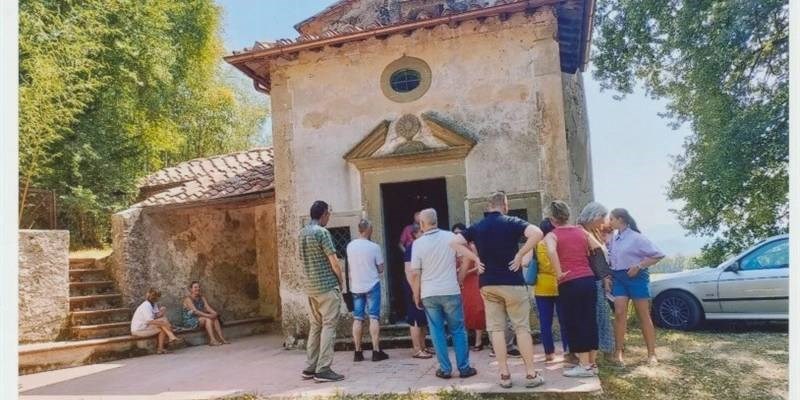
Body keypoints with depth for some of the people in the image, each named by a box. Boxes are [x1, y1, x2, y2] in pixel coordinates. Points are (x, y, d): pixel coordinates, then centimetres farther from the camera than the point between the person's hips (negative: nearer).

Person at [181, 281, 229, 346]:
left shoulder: (202, 298, 10)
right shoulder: (188, 299, -12)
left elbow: (208, 307, -2)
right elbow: (195, 311, -23)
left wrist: (215, 313, -23)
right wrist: (208, 315, -31)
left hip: (200, 318, 7)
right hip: (190, 321, -7)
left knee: (215, 318, -20)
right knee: (208, 319, -30)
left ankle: (221, 338, -30)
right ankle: (212, 340, -39)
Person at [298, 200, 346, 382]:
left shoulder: (302, 233, 11)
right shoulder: (322, 232, -14)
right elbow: (334, 262, -14)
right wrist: (341, 281, 0)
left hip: (311, 286, 8)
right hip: (327, 285, -8)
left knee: (315, 326, 13)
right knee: (328, 326, -3)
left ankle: (310, 368, 16)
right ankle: (323, 370, -4)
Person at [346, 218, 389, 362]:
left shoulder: (350, 246, 1)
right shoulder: (374, 247, -11)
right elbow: (380, 269, -5)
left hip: (356, 286, 4)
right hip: (372, 285, -4)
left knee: (357, 319, 8)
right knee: (374, 317, 0)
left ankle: (358, 352, 10)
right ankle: (376, 351, -1)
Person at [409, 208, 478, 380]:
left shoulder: (418, 243, -6)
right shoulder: (450, 237, -3)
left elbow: (415, 274, -5)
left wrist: (416, 296, 5)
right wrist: (460, 278, 13)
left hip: (429, 294, 0)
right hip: (451, 292, 1)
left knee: (437, 332, 7)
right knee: (458, 330, 9)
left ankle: (445, 369, 11)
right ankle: (464, 367, 12)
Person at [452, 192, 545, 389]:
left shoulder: (477, 227, 6)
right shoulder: (511, 222, -6)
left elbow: (455, 242, 4)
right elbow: (537, 233, -21)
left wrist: (476, 258, 1)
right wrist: (520, 254, -13)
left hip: (488, 284, 3)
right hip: (512, 282, -3)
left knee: (496, 329, 7)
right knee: (522, 328, 6)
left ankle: (504, 375, 9)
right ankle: (531, 374, 9)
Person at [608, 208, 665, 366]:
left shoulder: (636, 237, -10)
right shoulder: (614, 239, 8)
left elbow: (657, 255, -12)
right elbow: (609, 256, 15)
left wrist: (639, 266, -17)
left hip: (636, 277, -5)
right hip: (618, 278, 5)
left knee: (644, 315, 2)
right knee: (620, 313, -4)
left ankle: (651, 354, 9)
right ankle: (618, 351, 0)